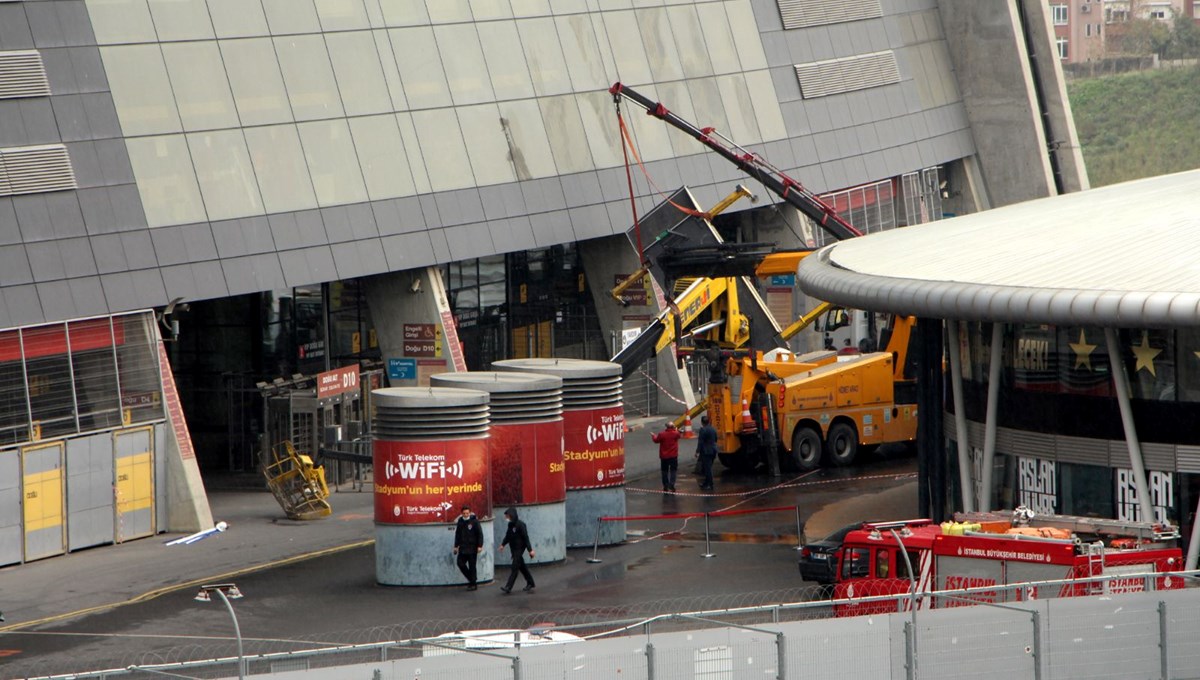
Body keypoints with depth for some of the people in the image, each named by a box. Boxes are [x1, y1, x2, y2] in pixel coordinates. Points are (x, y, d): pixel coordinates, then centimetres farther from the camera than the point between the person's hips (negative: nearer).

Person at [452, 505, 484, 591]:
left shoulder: (474, 521, -7)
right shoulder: (460, 521, 8)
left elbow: (480, 534, -7)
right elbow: (457, 534, 17)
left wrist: (479, 546, -12)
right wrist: (456, 546, 15)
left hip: (472, 548, -5)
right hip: (463, 548, 5)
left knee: (472, 566, -2)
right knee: (460, 563, 0)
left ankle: (473, 584, 6)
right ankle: (471, 578, 19)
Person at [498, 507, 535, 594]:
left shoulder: (520, 525, -18)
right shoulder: (510, 524, 6)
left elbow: (526, 537, -18)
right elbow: (508, 536, 19)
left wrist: (530, 550, -18)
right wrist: (503, 544, 10)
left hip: (519, 548, -9)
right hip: (514, 548, 9)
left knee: (514, 567, -10)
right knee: (521, 566, 16)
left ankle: (508, 587, -13)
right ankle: (530, 582, 28)